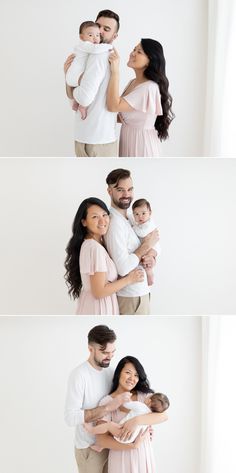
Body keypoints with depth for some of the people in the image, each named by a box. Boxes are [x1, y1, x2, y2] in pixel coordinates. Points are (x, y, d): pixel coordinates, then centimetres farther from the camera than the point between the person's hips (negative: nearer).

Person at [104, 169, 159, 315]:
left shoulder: (128, 219, 9)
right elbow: (123, 268, -29)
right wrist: (147, 245, -15)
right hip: (132, 296, -9)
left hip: (140, 291, 9)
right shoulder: (115, 222, -21)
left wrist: (151, 254, -9)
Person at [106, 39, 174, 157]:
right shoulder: (133, 82, 7)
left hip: (141, 143, -9)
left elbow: (114, 106, -28)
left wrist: (115, 71, -27)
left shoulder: (149, 88, -23)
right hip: (128, 140, 9)